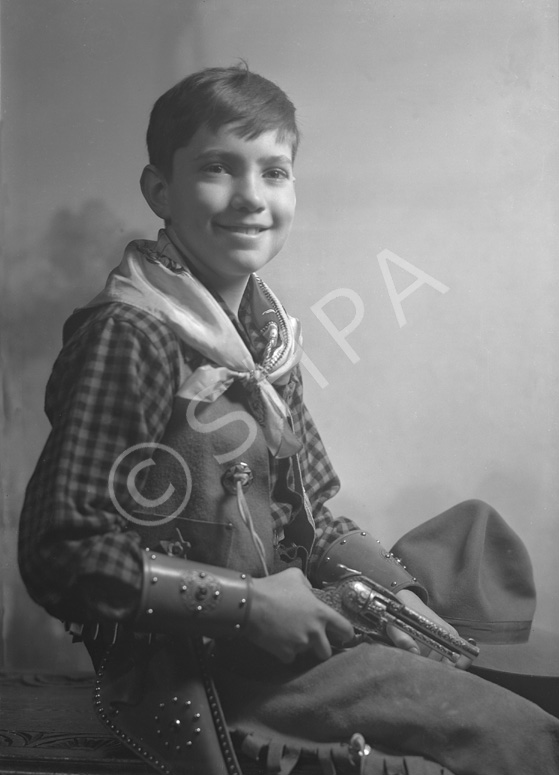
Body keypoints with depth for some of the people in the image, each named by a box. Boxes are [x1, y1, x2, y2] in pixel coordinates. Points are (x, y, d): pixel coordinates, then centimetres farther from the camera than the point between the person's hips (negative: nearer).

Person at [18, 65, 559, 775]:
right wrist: (249, 602, -21)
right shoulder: (127, 335, -18)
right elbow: (61, 554, -21)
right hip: (193, 672, -8)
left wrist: (399, 595, 4)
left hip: (285, 627, 8)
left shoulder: (265, 329, 7)